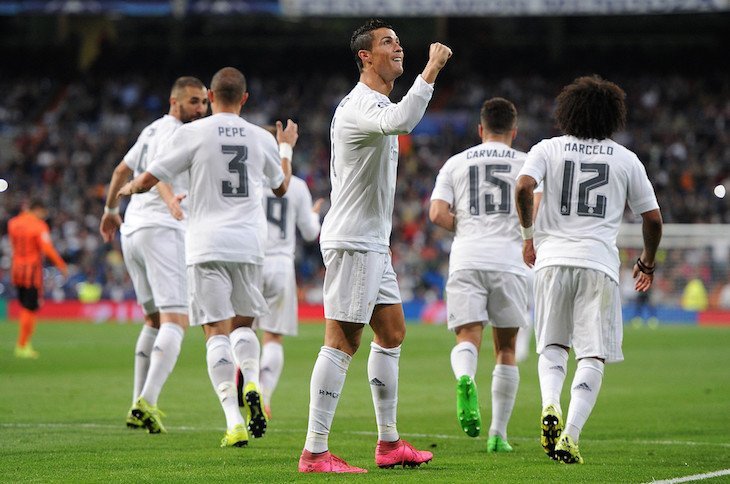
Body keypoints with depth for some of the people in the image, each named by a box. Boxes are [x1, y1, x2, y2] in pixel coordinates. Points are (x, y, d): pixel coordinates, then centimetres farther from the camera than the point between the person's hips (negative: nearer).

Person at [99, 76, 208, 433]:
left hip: (131, 231, 10)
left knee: (154, 320, 19)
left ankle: (139, 406, 15)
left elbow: (121, 171, 33)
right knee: (176, 321, -14)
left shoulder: (152, 130, 22)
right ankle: (147, 403, -30)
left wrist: (111, 210, 47)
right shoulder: (174, 132, -6)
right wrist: (170, 199, -43)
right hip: (162, 230, -10)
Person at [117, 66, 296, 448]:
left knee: (218, 331, -4)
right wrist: (286, 148, 46)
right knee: (243, 324, 18)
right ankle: (252, 383, -12)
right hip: (249, 244, 3)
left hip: (207, 245, -3)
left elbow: (148, 180, -2)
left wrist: (127, 189, 22)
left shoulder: (193, 133, -3)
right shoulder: (261, 138, 9)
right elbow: (282, 187, 28)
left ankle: (234, 420, -16)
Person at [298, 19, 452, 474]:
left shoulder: (375, 104, 18)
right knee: (342, 343, -10)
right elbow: (399, 122, -40)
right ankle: (314, 453, -9)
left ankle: (389, 443, 21)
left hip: (372, 243, 11)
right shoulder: (358, 107, -17)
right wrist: (431, 70, -35)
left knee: (392, 334, 14)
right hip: (352, 243, -11)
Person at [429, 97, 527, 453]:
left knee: (467, 338, -4)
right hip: (508, 260, 0)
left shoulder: (456, 163, 13)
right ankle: (498, 434, 11)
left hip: (466, 260, 0)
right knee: (506, 349, 11)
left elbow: (438, 213, 1)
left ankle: (465, 378, -41)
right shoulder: (526, 164, 9)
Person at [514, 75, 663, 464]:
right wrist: (647, 262, 29)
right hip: (600, 264, -1)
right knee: (592, 356, 1)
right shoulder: (626, 159, 11)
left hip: (553, 259, 1)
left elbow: (523, 187, -10)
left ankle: (550, 405, -10)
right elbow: (653, 219, 13)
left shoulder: (547, 149, 8)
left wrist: (528, 235, 5)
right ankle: (570, 436, -13)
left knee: (552, 347, 17)